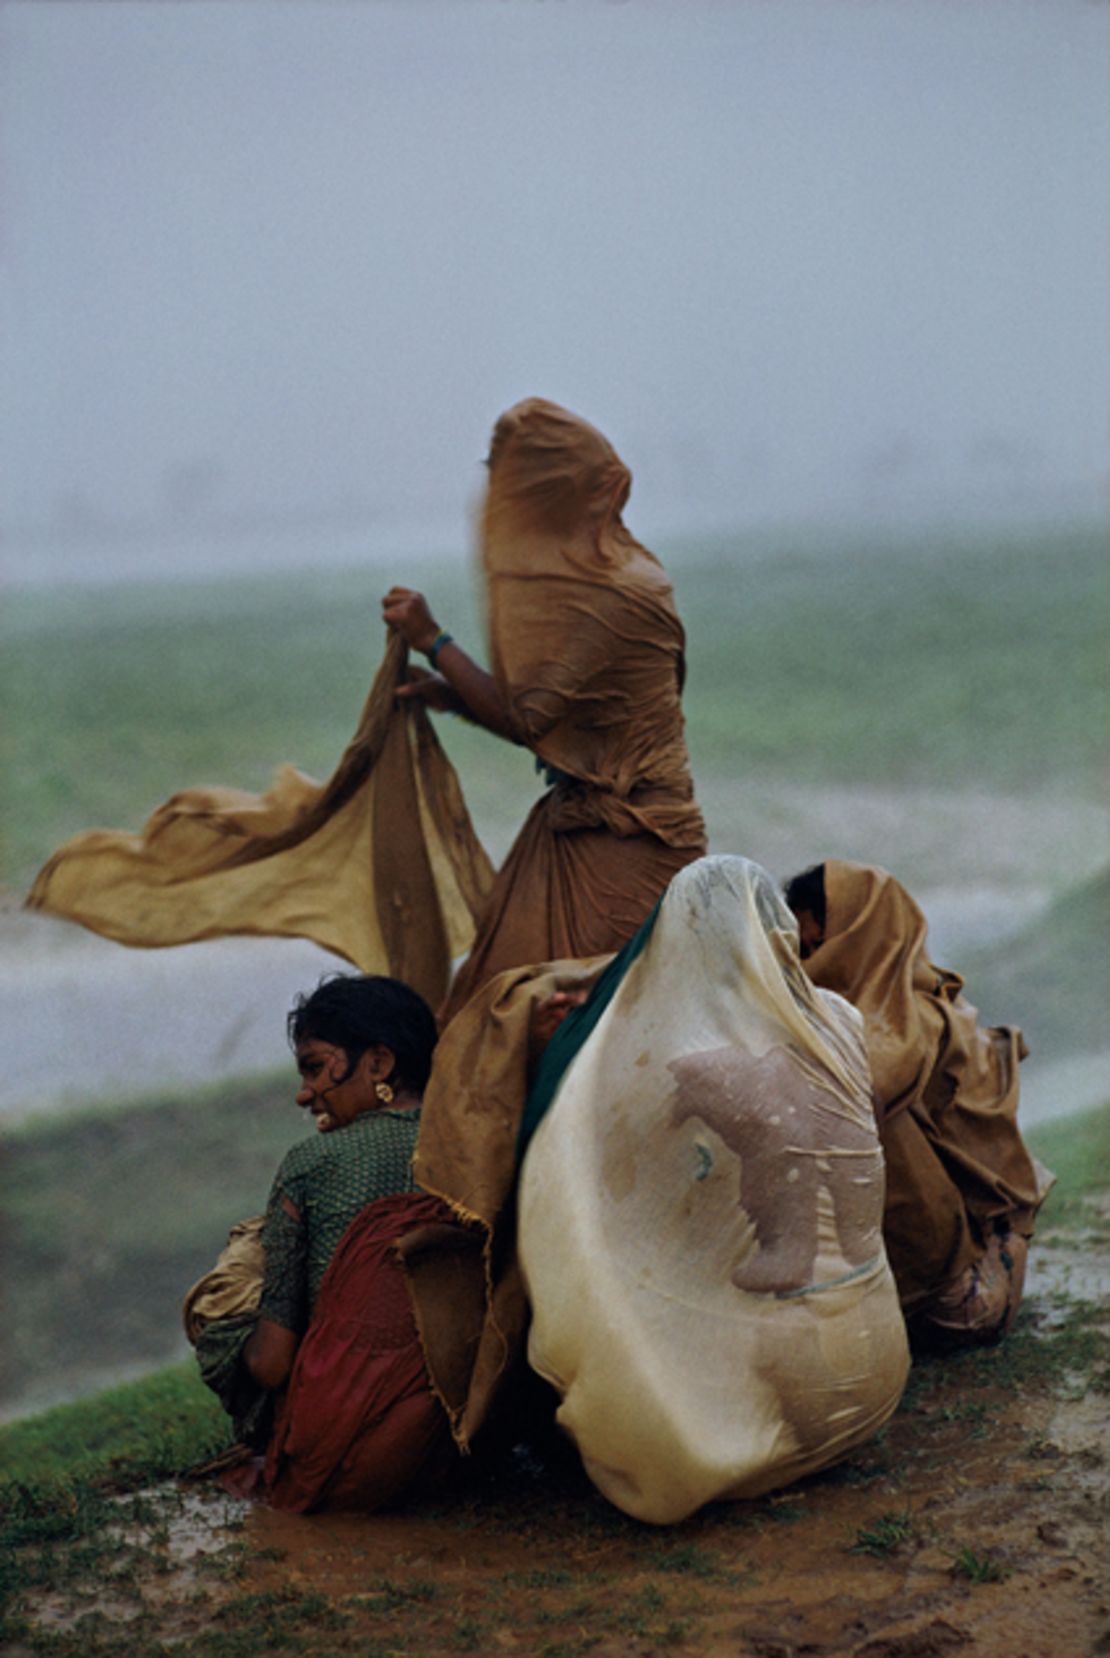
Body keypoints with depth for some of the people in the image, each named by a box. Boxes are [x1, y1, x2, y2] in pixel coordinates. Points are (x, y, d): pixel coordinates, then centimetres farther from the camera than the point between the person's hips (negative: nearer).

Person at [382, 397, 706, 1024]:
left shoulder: (612, 599, -19)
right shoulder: (594, 574, 10)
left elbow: (523, 717, -19)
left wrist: (433, 640, -10)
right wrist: (451, 694, 5)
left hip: (624, 846, -9)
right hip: (577, 822, 9)